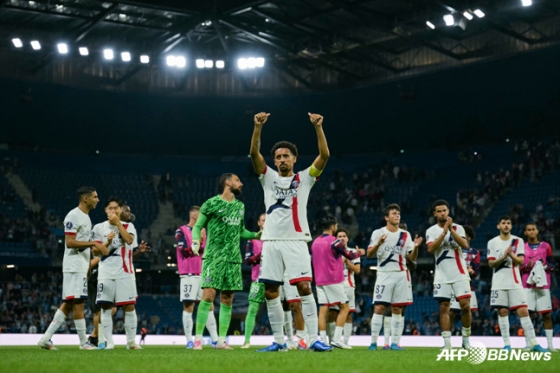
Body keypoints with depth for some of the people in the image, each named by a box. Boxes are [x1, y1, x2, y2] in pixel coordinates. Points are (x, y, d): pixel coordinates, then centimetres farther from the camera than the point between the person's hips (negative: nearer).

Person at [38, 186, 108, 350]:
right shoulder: (73, 216, -12)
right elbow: (69, 242, -20)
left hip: (82, 267, 10)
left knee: (68, 304, 8)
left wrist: (95, 249, 11)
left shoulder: (86, 217, 19)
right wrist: (93, 243, -22)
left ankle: (46, 338, 8)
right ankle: (84, 342, 0)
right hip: (74, 266, -10)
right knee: (78, 302, -5)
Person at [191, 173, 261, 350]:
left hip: (233, 259, 6)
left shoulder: (240, 206, 16)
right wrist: (196, 241, -18)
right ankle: (198, 338, -8)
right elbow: (197, 226, 0)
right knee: (208, 295, -15)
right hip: (213, 257, -6)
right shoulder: (212, 203, -3)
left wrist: (256, 235, 9)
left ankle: (221, 340, 9)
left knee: (227, 300, 5)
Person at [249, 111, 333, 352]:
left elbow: (324, 155, -4)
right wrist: (258, 127, -15)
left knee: (304, 288, -13)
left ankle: (314, 339, -13)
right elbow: (254, 153, -2)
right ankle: (279, 341, 11)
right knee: (270, 292, 2)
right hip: (271, 241, 3)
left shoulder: (304, 178, 9)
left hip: (296, 241, -3)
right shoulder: (268, 177, 13)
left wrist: (318, 127, -15)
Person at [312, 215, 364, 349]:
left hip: (319, 281, 6)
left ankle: (323, 340, -3)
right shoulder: (335, 242, -10)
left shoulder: (315, 242, 10)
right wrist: (359, 252, 18)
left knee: (323, 310, 3)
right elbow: (350, 256, -2)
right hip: (334, 281, -6)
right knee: (344, 307, 3)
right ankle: (336, 339, -6)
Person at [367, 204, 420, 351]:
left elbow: (411, 257, 8)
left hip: (401, 275, 3)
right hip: (384, 274, -3)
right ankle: (373, 342, -6)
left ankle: (395, 343, 6)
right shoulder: (378, 233, 2)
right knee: (378, 308, -9)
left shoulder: (405, 235, 10)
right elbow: (369, 254, -5)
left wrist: (415, 246, -11)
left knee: (397, 309, 3)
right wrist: (378, 244, -23)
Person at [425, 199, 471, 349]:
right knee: (444, 308, -2)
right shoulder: (431, 231, 5)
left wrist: (451, 230, -20)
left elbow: (465, 245, -12)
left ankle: (466, 339, 8)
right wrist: (444, 232, -19)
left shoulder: (457, 228, 5)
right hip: (442, 276, 0)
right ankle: (447, 343, 0)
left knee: (465, 305, -7)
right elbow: (430, 249, -13)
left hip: (460, 274, 0)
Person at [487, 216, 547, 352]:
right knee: (502, 312, 0)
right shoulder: (492, 242, 5)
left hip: (515, 282, 0)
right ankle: (506, 344, 6)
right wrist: (503, 257, -17)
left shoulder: (518, 241, 5)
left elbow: (521, 261, -3)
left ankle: (534, 343, -6)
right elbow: (491, 264, -1)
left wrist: (511, 255, -22)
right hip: (499, 283, 0)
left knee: (523, 311, -6)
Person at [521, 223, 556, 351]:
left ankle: (550, 344, 1)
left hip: (543, 284, 0)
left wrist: (545, 266, -11)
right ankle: (528, 344, 0)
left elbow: (553, 265, 9)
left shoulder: (546, 246, 8)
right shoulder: (522, 248, 8)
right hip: (527, 285, 0)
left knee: (547, 314, -2)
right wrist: (526, 267, -10)